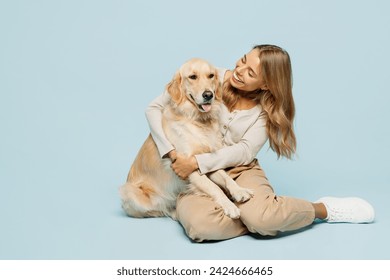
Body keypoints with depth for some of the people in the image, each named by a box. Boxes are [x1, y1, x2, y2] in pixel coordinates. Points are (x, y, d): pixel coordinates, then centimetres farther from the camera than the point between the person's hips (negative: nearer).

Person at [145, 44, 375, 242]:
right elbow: (154, 108, -5)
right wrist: (171, 152, -20)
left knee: (260, 217, -36)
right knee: (201, 224, -36)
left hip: (240, 170, 0)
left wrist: (197, 162, -25)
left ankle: (322, 209, -6)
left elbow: (245, 151, -12)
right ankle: (271, 215, -13)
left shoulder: (267, 110, -1)